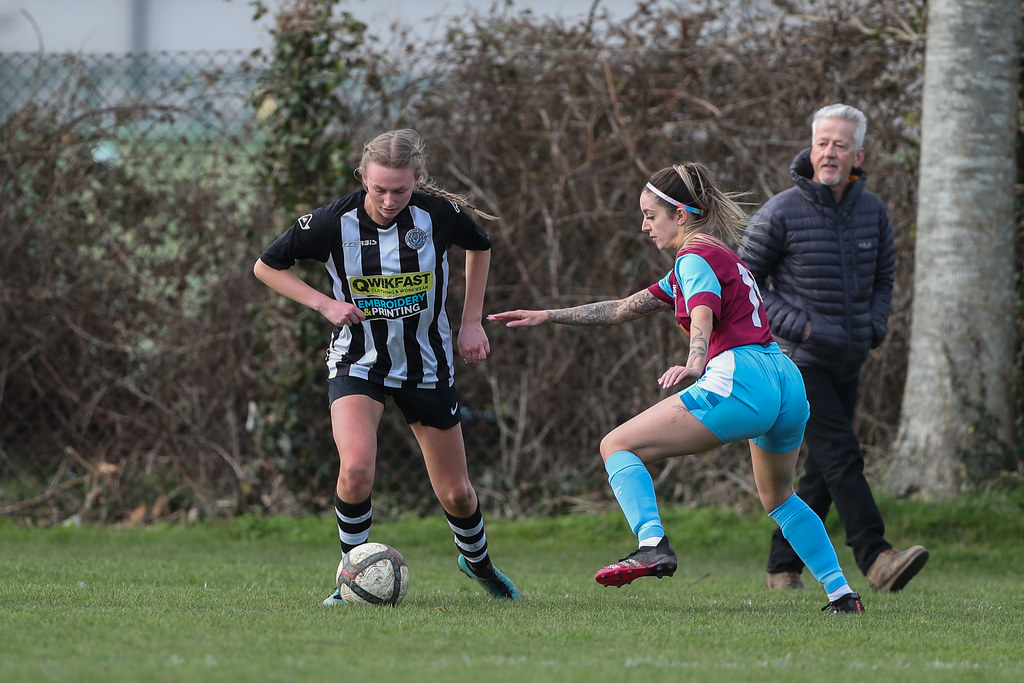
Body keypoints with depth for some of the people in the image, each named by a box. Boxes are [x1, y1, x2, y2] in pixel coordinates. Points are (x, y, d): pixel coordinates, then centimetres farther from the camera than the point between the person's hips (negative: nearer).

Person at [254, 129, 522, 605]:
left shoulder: (439, 214, -14)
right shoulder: (334, 222, -19)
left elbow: (480, 247, 9)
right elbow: (266, 266, -5)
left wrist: (472, 322, 4)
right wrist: (324, 303, -17)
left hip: (426, 364, 2)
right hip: (357, 363, -2)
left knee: (456, 493, 8)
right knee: (356, 469, -27)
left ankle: (477, 561, 41)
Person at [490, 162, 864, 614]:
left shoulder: (695, 258, 0)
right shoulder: (719, 256, 28)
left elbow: (703, 316, -23)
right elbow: (623, 309, 31)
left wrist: (693, 366, -42)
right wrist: (548, 317, 30)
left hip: (740, 380, -10)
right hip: (788, 381, 10)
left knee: (618, 446, -5)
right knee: (778, 496, 30)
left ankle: (653, 546, -27)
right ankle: (841, 593, 23)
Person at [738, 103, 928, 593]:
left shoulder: (872, 212, 5)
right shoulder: (781, 213, -9)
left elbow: (884, 276, 21)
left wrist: (875, 327, 3)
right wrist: (798, 325, -13)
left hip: (848, 363, 6)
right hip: (799, 358, -6)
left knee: (822, 471, 8)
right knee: (841, 456, -19)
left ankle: (783, 566, 18)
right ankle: (876, 558, -26)